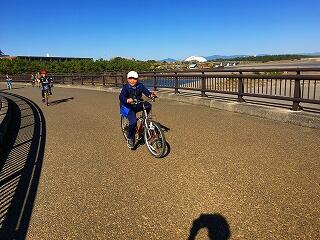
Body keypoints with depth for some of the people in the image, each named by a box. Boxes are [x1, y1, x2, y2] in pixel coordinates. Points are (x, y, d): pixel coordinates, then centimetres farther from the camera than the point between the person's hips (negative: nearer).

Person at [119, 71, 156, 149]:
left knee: (148, 105, -24)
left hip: (138, 105, 4)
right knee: (133, 121, -23)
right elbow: (121, 97, -26)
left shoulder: (140, 86, -3)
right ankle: (130, 139, -3)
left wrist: (151, 94, -37)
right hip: (128, 107, -4)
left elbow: (146, 92, -13)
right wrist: (127, 100, -49)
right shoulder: (126, 87, -13)